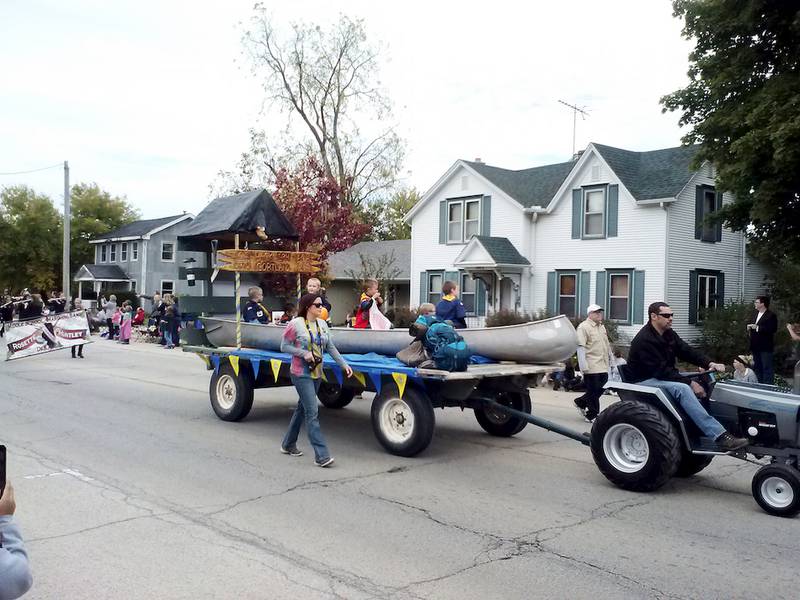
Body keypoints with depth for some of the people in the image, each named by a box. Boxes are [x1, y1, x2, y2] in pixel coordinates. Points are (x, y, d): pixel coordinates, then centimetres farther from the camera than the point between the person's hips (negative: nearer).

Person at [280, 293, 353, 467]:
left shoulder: (322, 324, 7)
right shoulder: (296, 324, -11)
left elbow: (331, 347, 9)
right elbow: (284, 346, -7)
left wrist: (344, 364, 2)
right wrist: (304, 353, -19)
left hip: (316, 373, 7)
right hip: (301, 374, -7)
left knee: (302, 408, 17)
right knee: (312, 413, -11)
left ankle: (288, 444, 34)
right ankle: (321, 456, -11)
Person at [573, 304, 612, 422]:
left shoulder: (602, 327, 19)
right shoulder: (584, 327, -9)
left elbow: (607, 345, 28)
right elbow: (580, 347, -15)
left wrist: (610, 360, 24)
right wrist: (583, 365, -20)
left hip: (603, 366, 8)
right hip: (591, 367, -8)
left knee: (601, 389, 9)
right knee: (593, 391, -2)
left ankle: (580, 402, 28)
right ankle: (592, 415, 10)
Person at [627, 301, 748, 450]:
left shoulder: (668, 334, 9)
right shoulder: (644, 340, -20)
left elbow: (686, 351, 2)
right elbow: (661, 370, -25)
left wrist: (710, 364, -15)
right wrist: (690, 383, -26)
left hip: (665, 377, 10)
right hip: (645, 381, -10)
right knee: (682, 388, -31)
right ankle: (720, 436, -36)